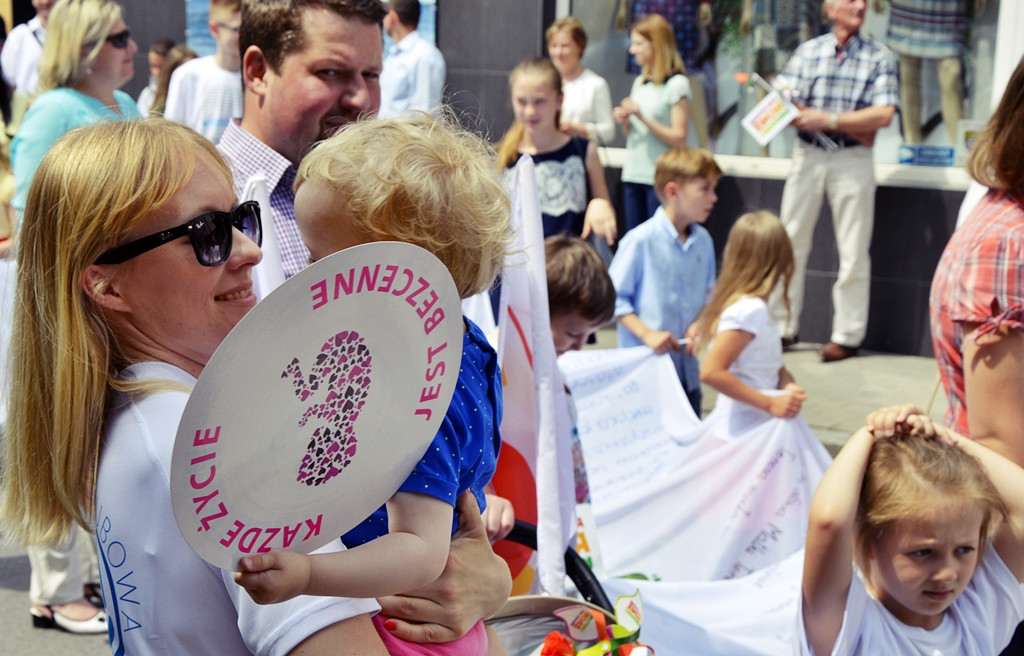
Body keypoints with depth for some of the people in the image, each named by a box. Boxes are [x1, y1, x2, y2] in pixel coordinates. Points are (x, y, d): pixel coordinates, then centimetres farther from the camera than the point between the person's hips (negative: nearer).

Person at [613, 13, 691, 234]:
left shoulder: (676, 84, -7)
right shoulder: (639, 83, 14)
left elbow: (679, 139, -13)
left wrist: (642, 117, -19)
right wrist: (625, 122, 1)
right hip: (633, 175, 7)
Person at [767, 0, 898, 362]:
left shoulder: (879, 57, 1)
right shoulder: (808, 51, 7)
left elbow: (883, 115, -10)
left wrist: (828, 120, -16)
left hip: (853, 160, -2)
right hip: (807, 155, 2)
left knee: (853, 251, 0)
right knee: (790, 243, 4)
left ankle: (847, 335, 9)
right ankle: (783, 328, 13)